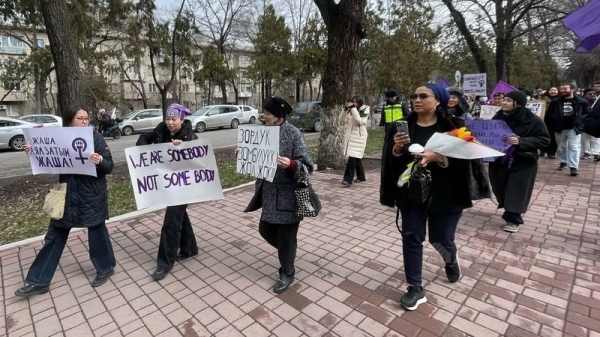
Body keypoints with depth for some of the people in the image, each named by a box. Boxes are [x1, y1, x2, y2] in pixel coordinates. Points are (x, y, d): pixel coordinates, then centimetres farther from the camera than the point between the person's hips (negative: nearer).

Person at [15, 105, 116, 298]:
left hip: (92, 196, -4)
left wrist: (100, 161, -33)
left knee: (97, 232, 8)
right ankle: (38, 281, 24)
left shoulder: (95, 138, -9)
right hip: (67, 195, 5)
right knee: (54, 237, 11)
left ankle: (106, 268, 29)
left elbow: (109, 166, -12)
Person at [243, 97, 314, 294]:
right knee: (265, 230, 18)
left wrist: (291, 165, -36)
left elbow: (307, 166, -18)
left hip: (288, 195, -7)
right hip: (269, 193, 7)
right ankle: (286, 252, 47)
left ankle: (287, 274, 30)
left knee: (286, 235, 7)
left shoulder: (293, 134, -16)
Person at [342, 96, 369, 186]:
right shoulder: (351, 110, 11)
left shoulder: (365, 111, -5)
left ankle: (348, 179, -16)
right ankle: (361, 177, 24)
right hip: (350, 135, 6)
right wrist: (346, 109, 0)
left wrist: (354, 108, -20)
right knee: (356, 157, 12)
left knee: (353, 157, -14)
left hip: (359, 136, -6)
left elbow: (359, 121, -20)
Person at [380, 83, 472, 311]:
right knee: (411, 238, 1)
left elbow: (463, 159, -13)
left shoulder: (452, 126, -7)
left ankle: (451, 258, 48)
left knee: (440, 239, 10)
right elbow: (390, 159, -2)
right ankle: (416, 289, 16)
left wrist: (437, 157, -29)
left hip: (444, 194, -2)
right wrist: (397, 148, -23)